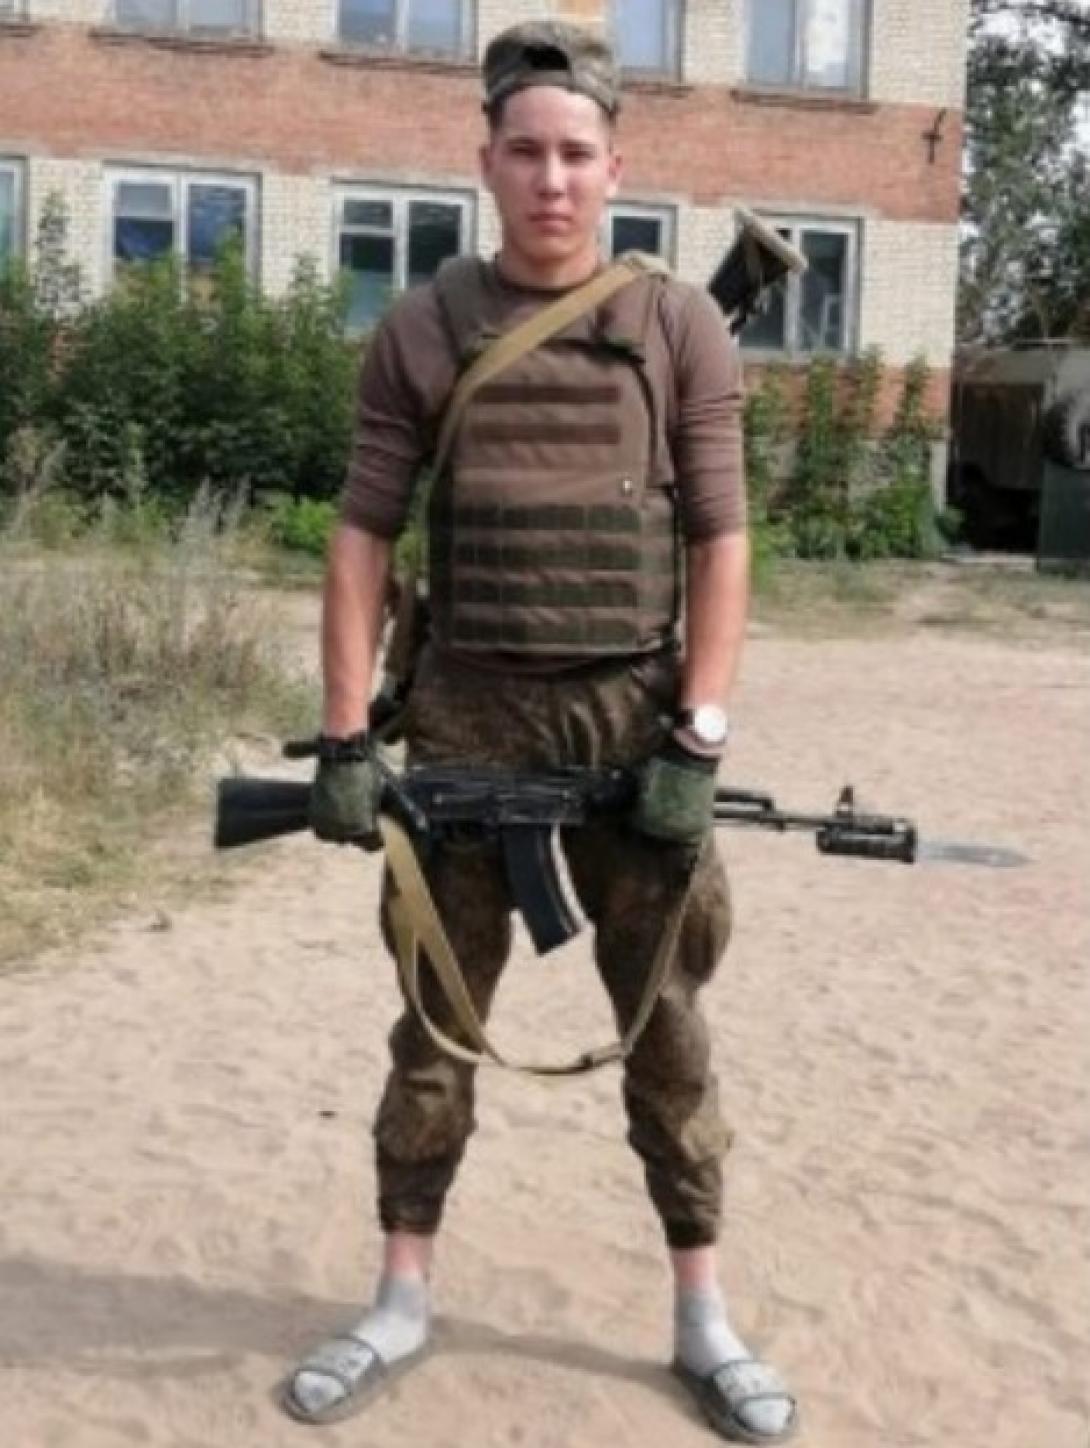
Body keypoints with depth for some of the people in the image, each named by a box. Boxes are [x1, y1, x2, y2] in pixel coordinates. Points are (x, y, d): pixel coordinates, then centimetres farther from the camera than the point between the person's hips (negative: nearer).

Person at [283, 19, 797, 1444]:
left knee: (664, 1023, 7)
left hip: (634, 718, -1)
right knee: (437, 1017, 10)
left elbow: (721, 544, -3)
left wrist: (698, 742, -10)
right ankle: (402, 1301, 24)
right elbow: (363, 538, 1)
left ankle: (703, 1316, 21)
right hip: (464, 718, 1)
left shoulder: (682, 329, 0)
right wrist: (344, 738, -6)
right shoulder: (420, 332, 2)